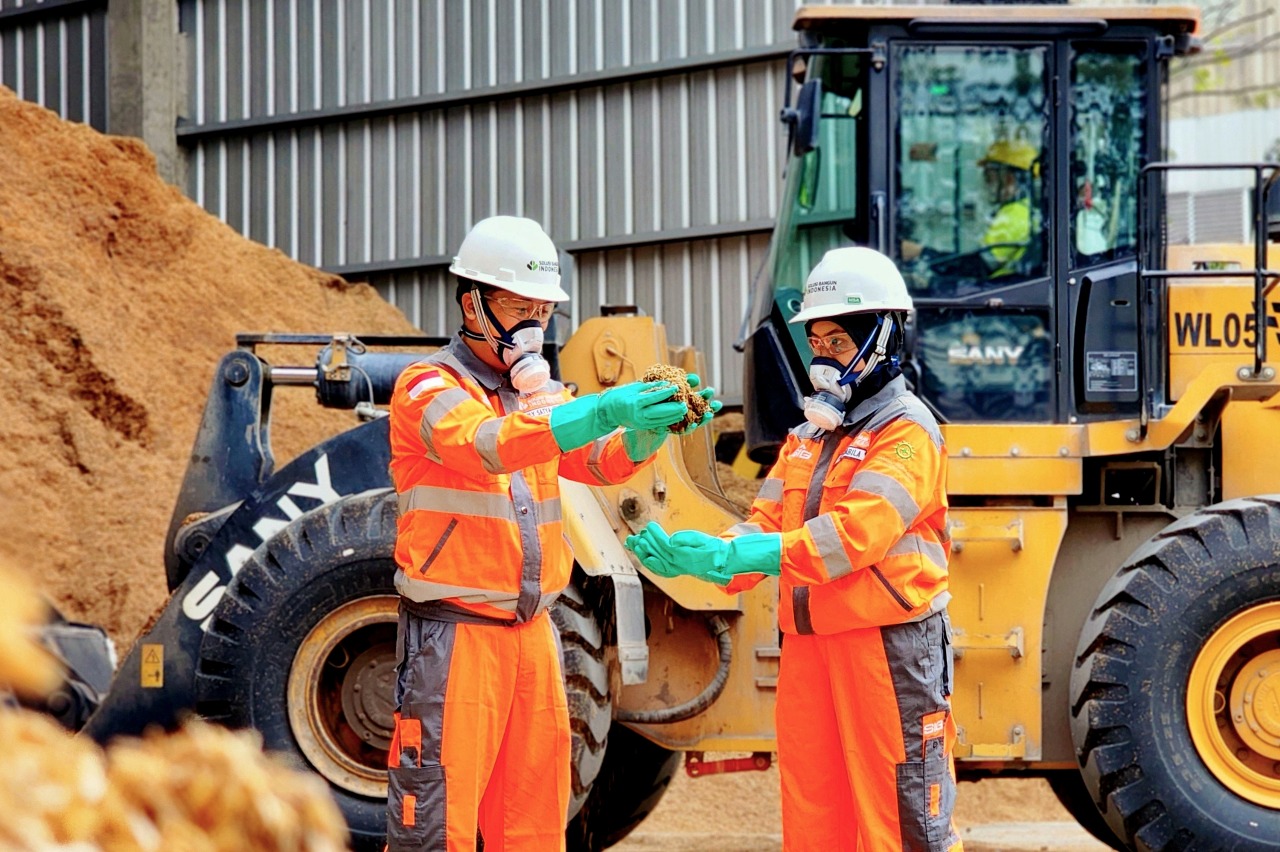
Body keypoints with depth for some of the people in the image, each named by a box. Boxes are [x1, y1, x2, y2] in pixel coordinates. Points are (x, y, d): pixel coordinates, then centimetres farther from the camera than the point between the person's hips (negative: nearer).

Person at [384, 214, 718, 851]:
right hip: (453, 635, -7)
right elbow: (486, 444, -27)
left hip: (531, 631, 7)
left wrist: (655, 422, -22)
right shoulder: (429, 388, -6)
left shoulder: (542, 393, 17)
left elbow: (603, 461, 0)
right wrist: (600, 412, -39)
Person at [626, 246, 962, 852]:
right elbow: (766, 526, 11)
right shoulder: (808, 437, 19)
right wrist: (689, 557, -10)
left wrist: (731, 556, -27)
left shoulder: (905, 431, -7)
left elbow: (856, 531, -20)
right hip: (808, 644, 8)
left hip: (888, 645, -8)